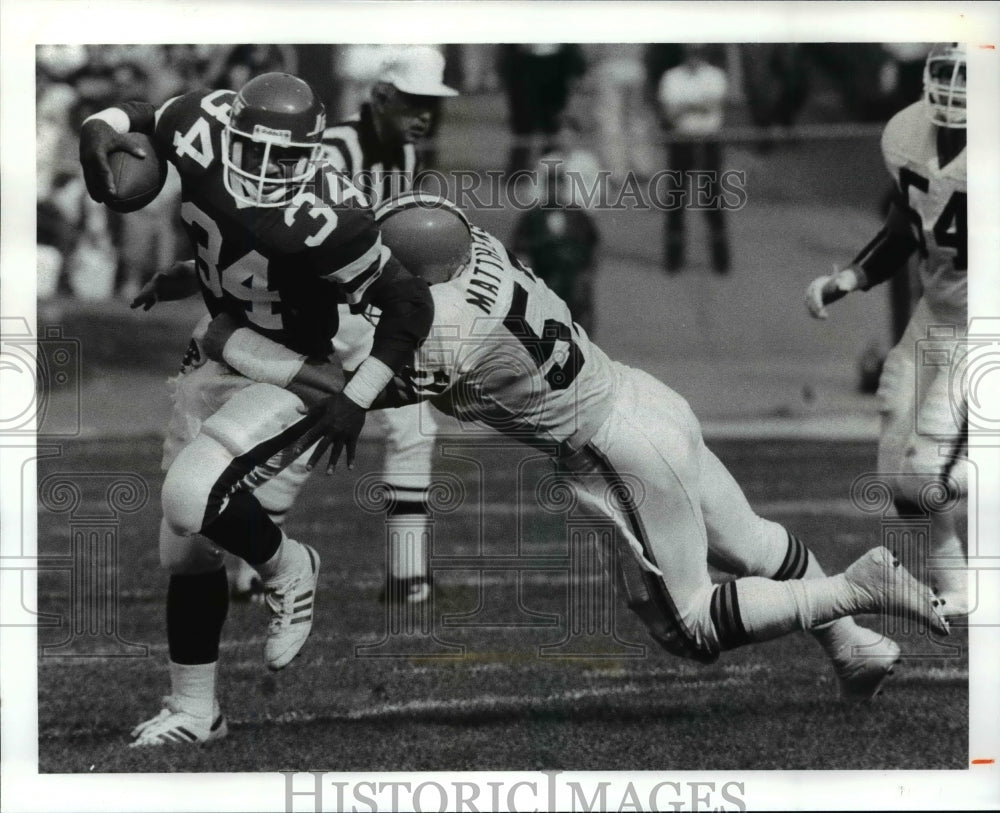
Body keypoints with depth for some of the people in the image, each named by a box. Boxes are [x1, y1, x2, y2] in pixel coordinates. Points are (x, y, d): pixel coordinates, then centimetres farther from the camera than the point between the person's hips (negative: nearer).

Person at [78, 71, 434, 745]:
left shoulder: (323, 221, -32)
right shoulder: (202, 128, -18)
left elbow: (409, 305, -22)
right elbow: (138, 118, 5)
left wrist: (357, 398, -24)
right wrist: (100, 129, -17)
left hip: (292, 377, -7)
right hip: (218, 354, 7)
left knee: (192, 497, -28)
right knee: (186, 549, 14)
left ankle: (288, 570, 4)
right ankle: (194, 712, 31)